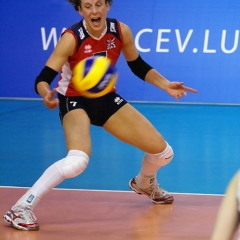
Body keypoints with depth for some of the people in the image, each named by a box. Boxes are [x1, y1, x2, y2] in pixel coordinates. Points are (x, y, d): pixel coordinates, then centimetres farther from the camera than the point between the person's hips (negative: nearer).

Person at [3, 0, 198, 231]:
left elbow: (138, 66, 4)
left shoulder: (121, 31, -13)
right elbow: (43, 78, -31)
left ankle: (144, 184, 44)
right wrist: (47, 94, -54)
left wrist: (166, 85, -10)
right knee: (77, 161, -36)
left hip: (106, 98, 6)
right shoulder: (72, 38, -26)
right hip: (75, 101, -5)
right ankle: (20, 209, -26)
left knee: (163, 152, 7)